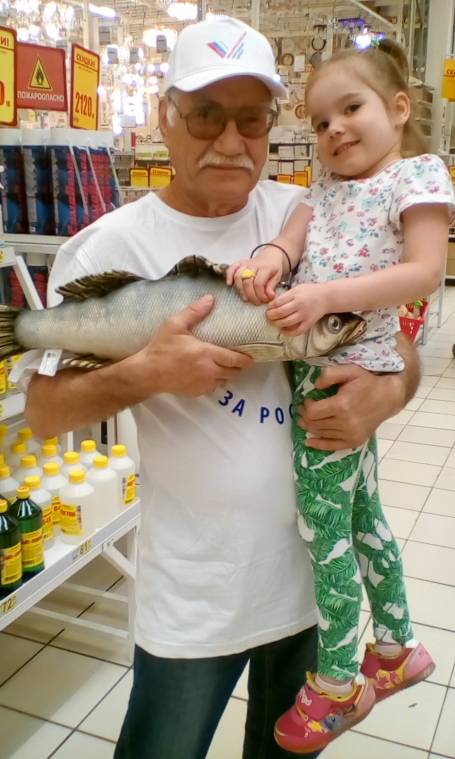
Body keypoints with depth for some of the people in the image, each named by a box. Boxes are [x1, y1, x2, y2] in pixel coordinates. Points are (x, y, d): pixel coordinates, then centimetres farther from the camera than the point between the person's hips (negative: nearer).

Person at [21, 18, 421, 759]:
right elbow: (43, 410, -9)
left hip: (315, 565, 4)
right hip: (194, 595, -3)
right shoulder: (111, 245, -11)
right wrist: (146, 373, -26)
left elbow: (396, 340, 5)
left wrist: (390, 389, -18)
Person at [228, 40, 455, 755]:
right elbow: (294, 232, 2)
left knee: (324, 524, -1)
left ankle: (337, 684, 18)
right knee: (361, 513, 19)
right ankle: (395, 647, 39)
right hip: (322, 361, 8)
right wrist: (269, 257, -21)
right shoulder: (327, 185, 17)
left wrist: (326, 295, -26)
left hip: (346, 369, -8)